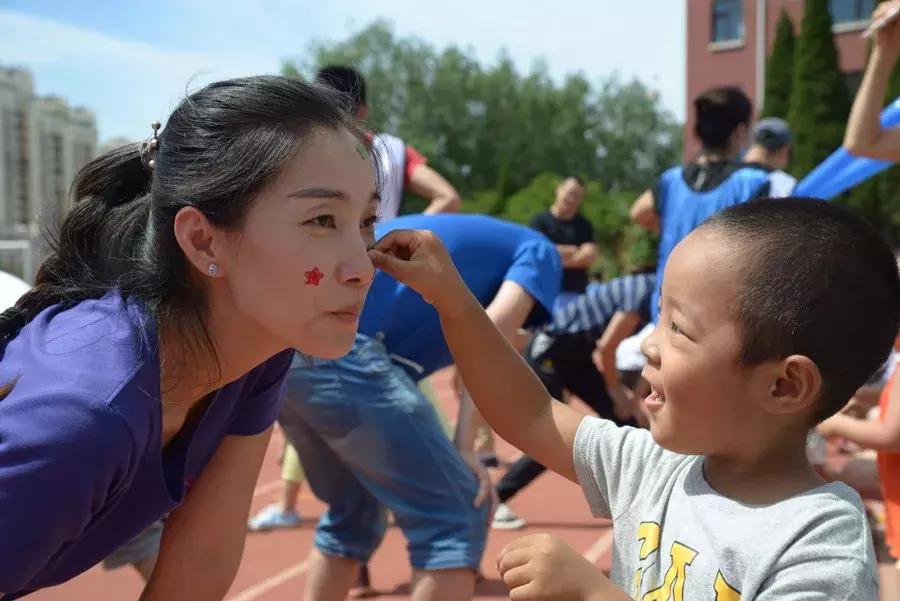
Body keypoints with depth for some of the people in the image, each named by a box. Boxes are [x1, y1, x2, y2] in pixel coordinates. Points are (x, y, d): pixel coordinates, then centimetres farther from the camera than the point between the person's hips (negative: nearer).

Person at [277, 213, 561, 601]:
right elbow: (492, 334, -4)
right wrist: (464, 445, -8)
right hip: (338, 348, -8)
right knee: (456, 515, 0)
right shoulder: (537, 251, 16)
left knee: (353, 515, 25)